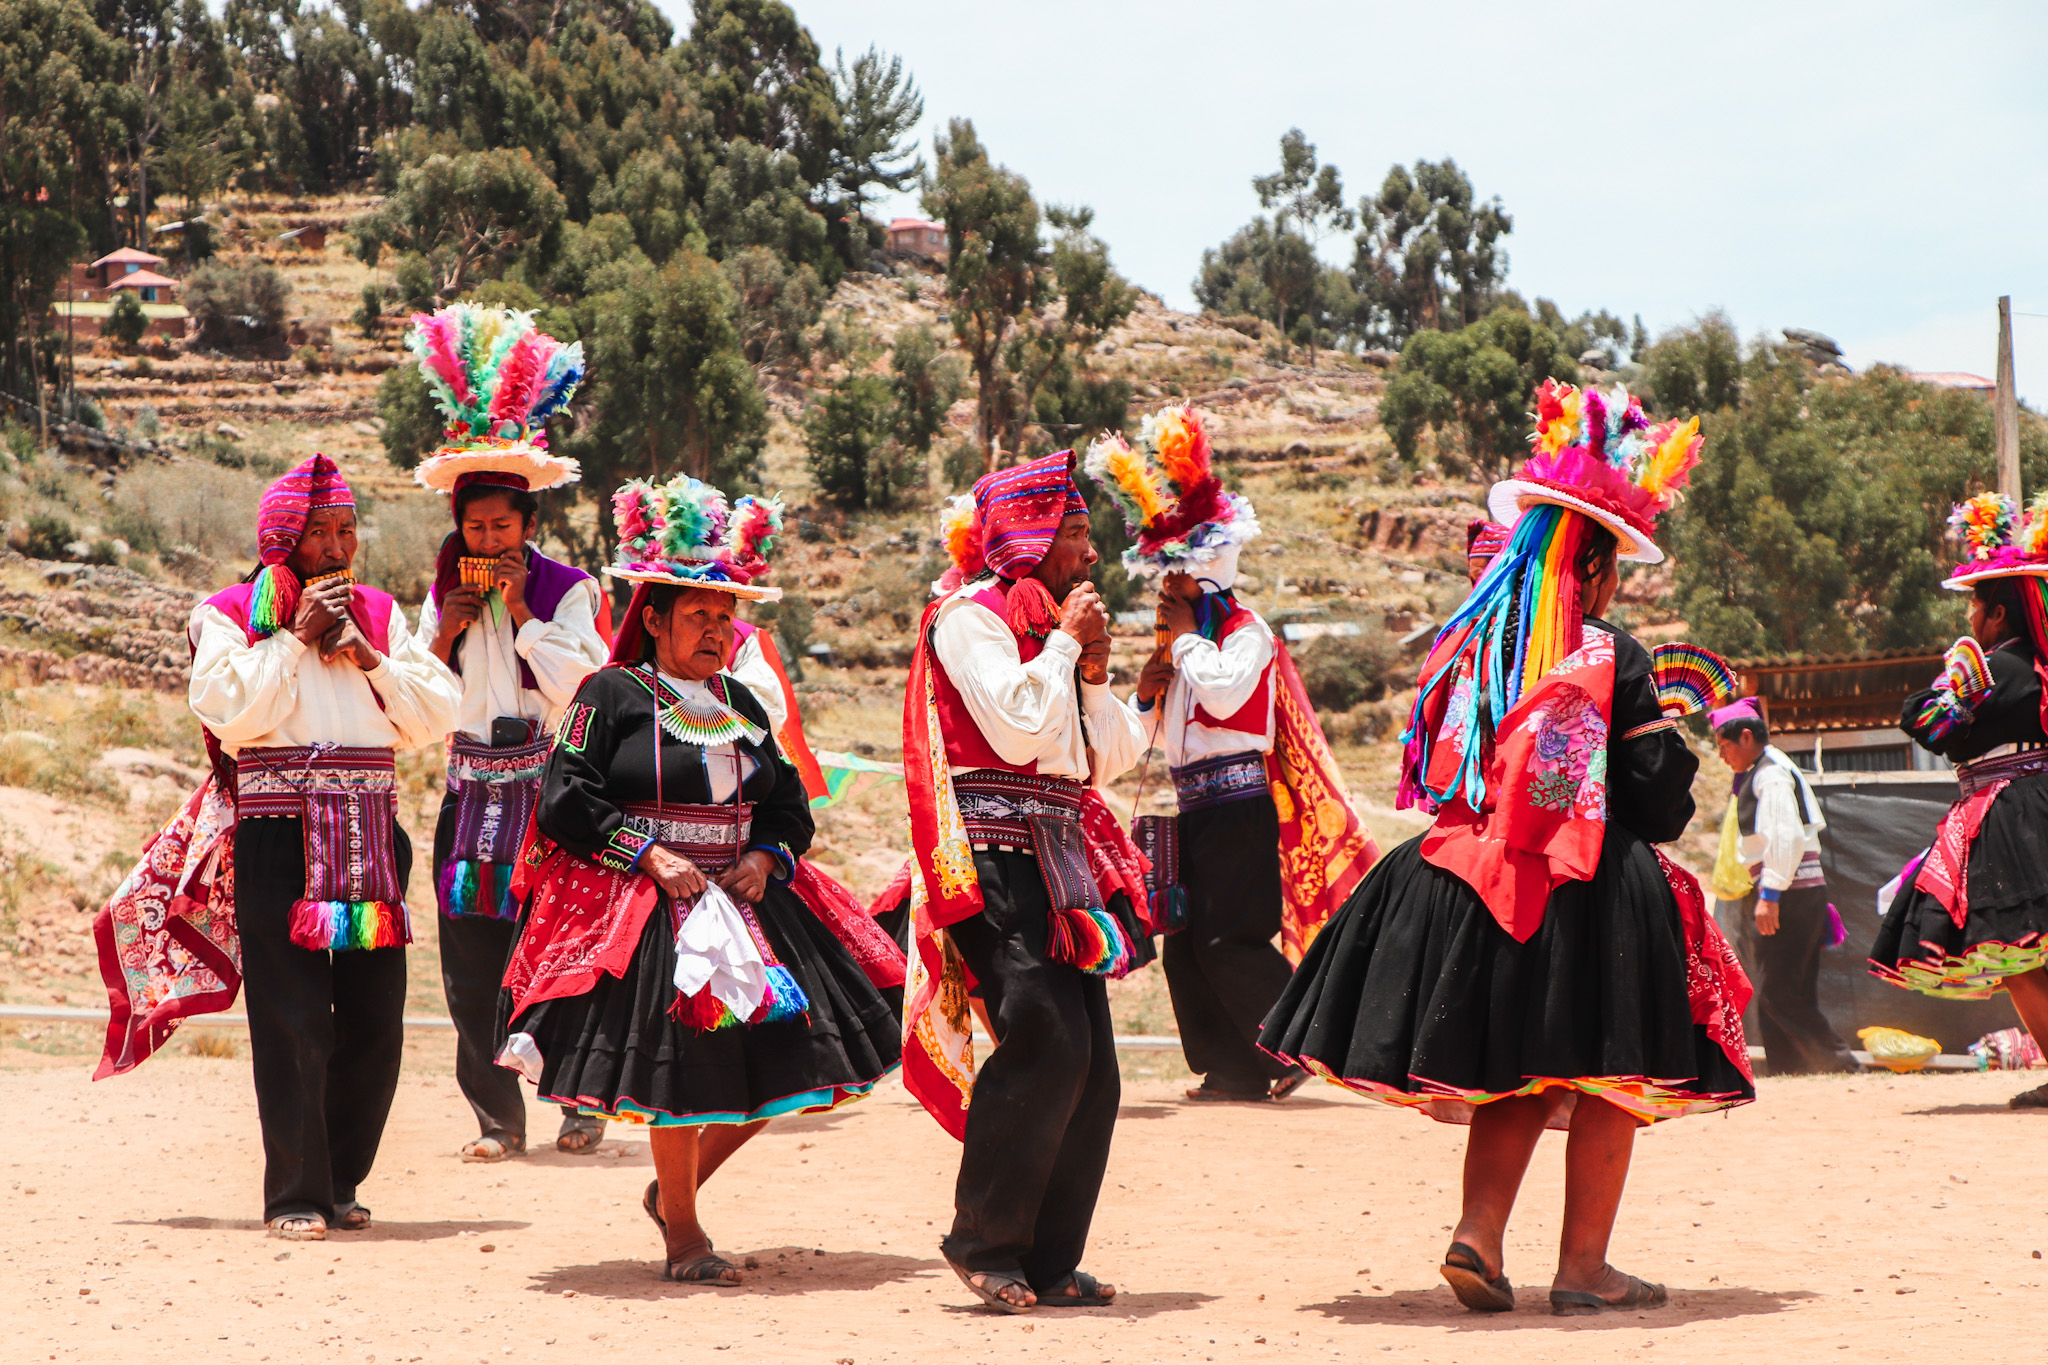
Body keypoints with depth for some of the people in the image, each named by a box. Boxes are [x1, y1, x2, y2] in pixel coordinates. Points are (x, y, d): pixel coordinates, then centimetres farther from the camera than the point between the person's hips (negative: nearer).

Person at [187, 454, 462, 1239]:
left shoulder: (378, 615, 17)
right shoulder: (230, 616, 4)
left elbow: (439, 715, 9)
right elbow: (228, 711, -12)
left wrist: (367, 657, -3)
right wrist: (296, 637, -9)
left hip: (370, 841, 4)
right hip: (281, 841, -4)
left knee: (374, 1021, 4)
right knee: (293, 1022, -7)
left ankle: (341, 1180, 18)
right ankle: (295, 1196, -1)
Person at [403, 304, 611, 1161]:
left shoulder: (566, 591, -1)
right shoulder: (444, 590, 11)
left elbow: (573, 684, -14)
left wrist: (521, 610, -13)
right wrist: (446, 631, -5)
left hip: (547, 791, -4)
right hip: (472, 791, 4)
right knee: (471, 962, 1)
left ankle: (583, 1104, 9)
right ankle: (497, 1117, 8)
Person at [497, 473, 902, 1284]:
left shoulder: (741, 705, 16)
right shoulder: (612, 694, -3)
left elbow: (789, 804, 20)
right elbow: (567, 799, -9)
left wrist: (766, 857, -1)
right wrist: (650, 856, -15)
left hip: (742, 896, 7)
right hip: (646, 907, -6)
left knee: (787, 1045, 1)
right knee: (681, 1062, -11)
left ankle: (678, 1188, 20)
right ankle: (681, 1236, 5)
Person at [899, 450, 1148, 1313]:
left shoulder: (1050, 622, 22)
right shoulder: (970, 616, -3)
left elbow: (1106, 760, 20)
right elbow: (1017, 726, -17)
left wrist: (1093, 675, 5)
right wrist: (1063, 644, -6)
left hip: (1057, 862, 8)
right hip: (995, 859, -8)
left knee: (1091, 1068, 1)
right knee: (1048, 1040, -19)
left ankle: (1050, 1260, 7)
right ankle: (982, 1239, -7)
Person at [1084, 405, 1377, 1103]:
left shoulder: (1247, 632, -3)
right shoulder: (1189, 645, 21)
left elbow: (1224, 691, -23)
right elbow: (1161, 739, 26)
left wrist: (1184, 638, -9)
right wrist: (1148, 693, 5)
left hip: (1240, 806, -9)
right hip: (1194, 809, 9)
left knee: (1227, 941, -16)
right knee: (1184, 947, 4)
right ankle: (1238, 1070, 7)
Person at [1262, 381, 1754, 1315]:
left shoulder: (1461, 646, 4)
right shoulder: (1609, 659, -10)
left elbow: (1431, 774, 12)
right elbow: (1661, 798, -7)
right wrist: (1678, 755, 14)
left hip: (1467, 881, 5)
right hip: (1591, 891, -5)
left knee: (1511, 1077, 15)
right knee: (1604, 1074, 7)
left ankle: (1479, 1233, -1)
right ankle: (1583, 1265, 9)